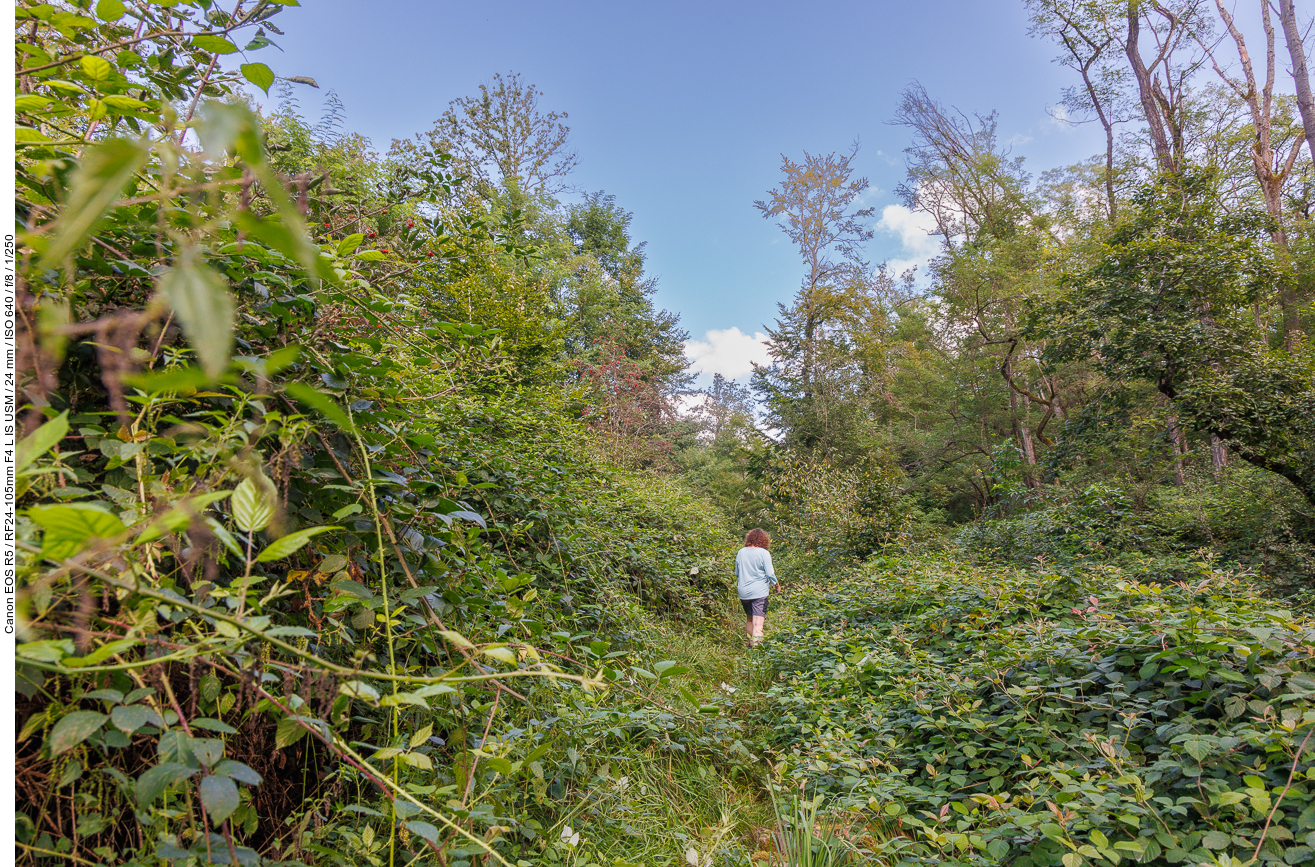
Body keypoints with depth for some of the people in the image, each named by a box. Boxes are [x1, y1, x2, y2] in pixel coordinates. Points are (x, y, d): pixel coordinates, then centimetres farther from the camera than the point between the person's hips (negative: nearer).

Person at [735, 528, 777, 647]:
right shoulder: (764, 553, -9)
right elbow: (770, 574, -8)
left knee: (749, 618, 22)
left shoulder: (741, 552, 6)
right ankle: (756, 645, -17)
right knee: (758, 623, -7)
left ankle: (751, 642, 32)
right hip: (759, 592, -5)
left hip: (743, 592, 5)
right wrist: (775, 584, 11)